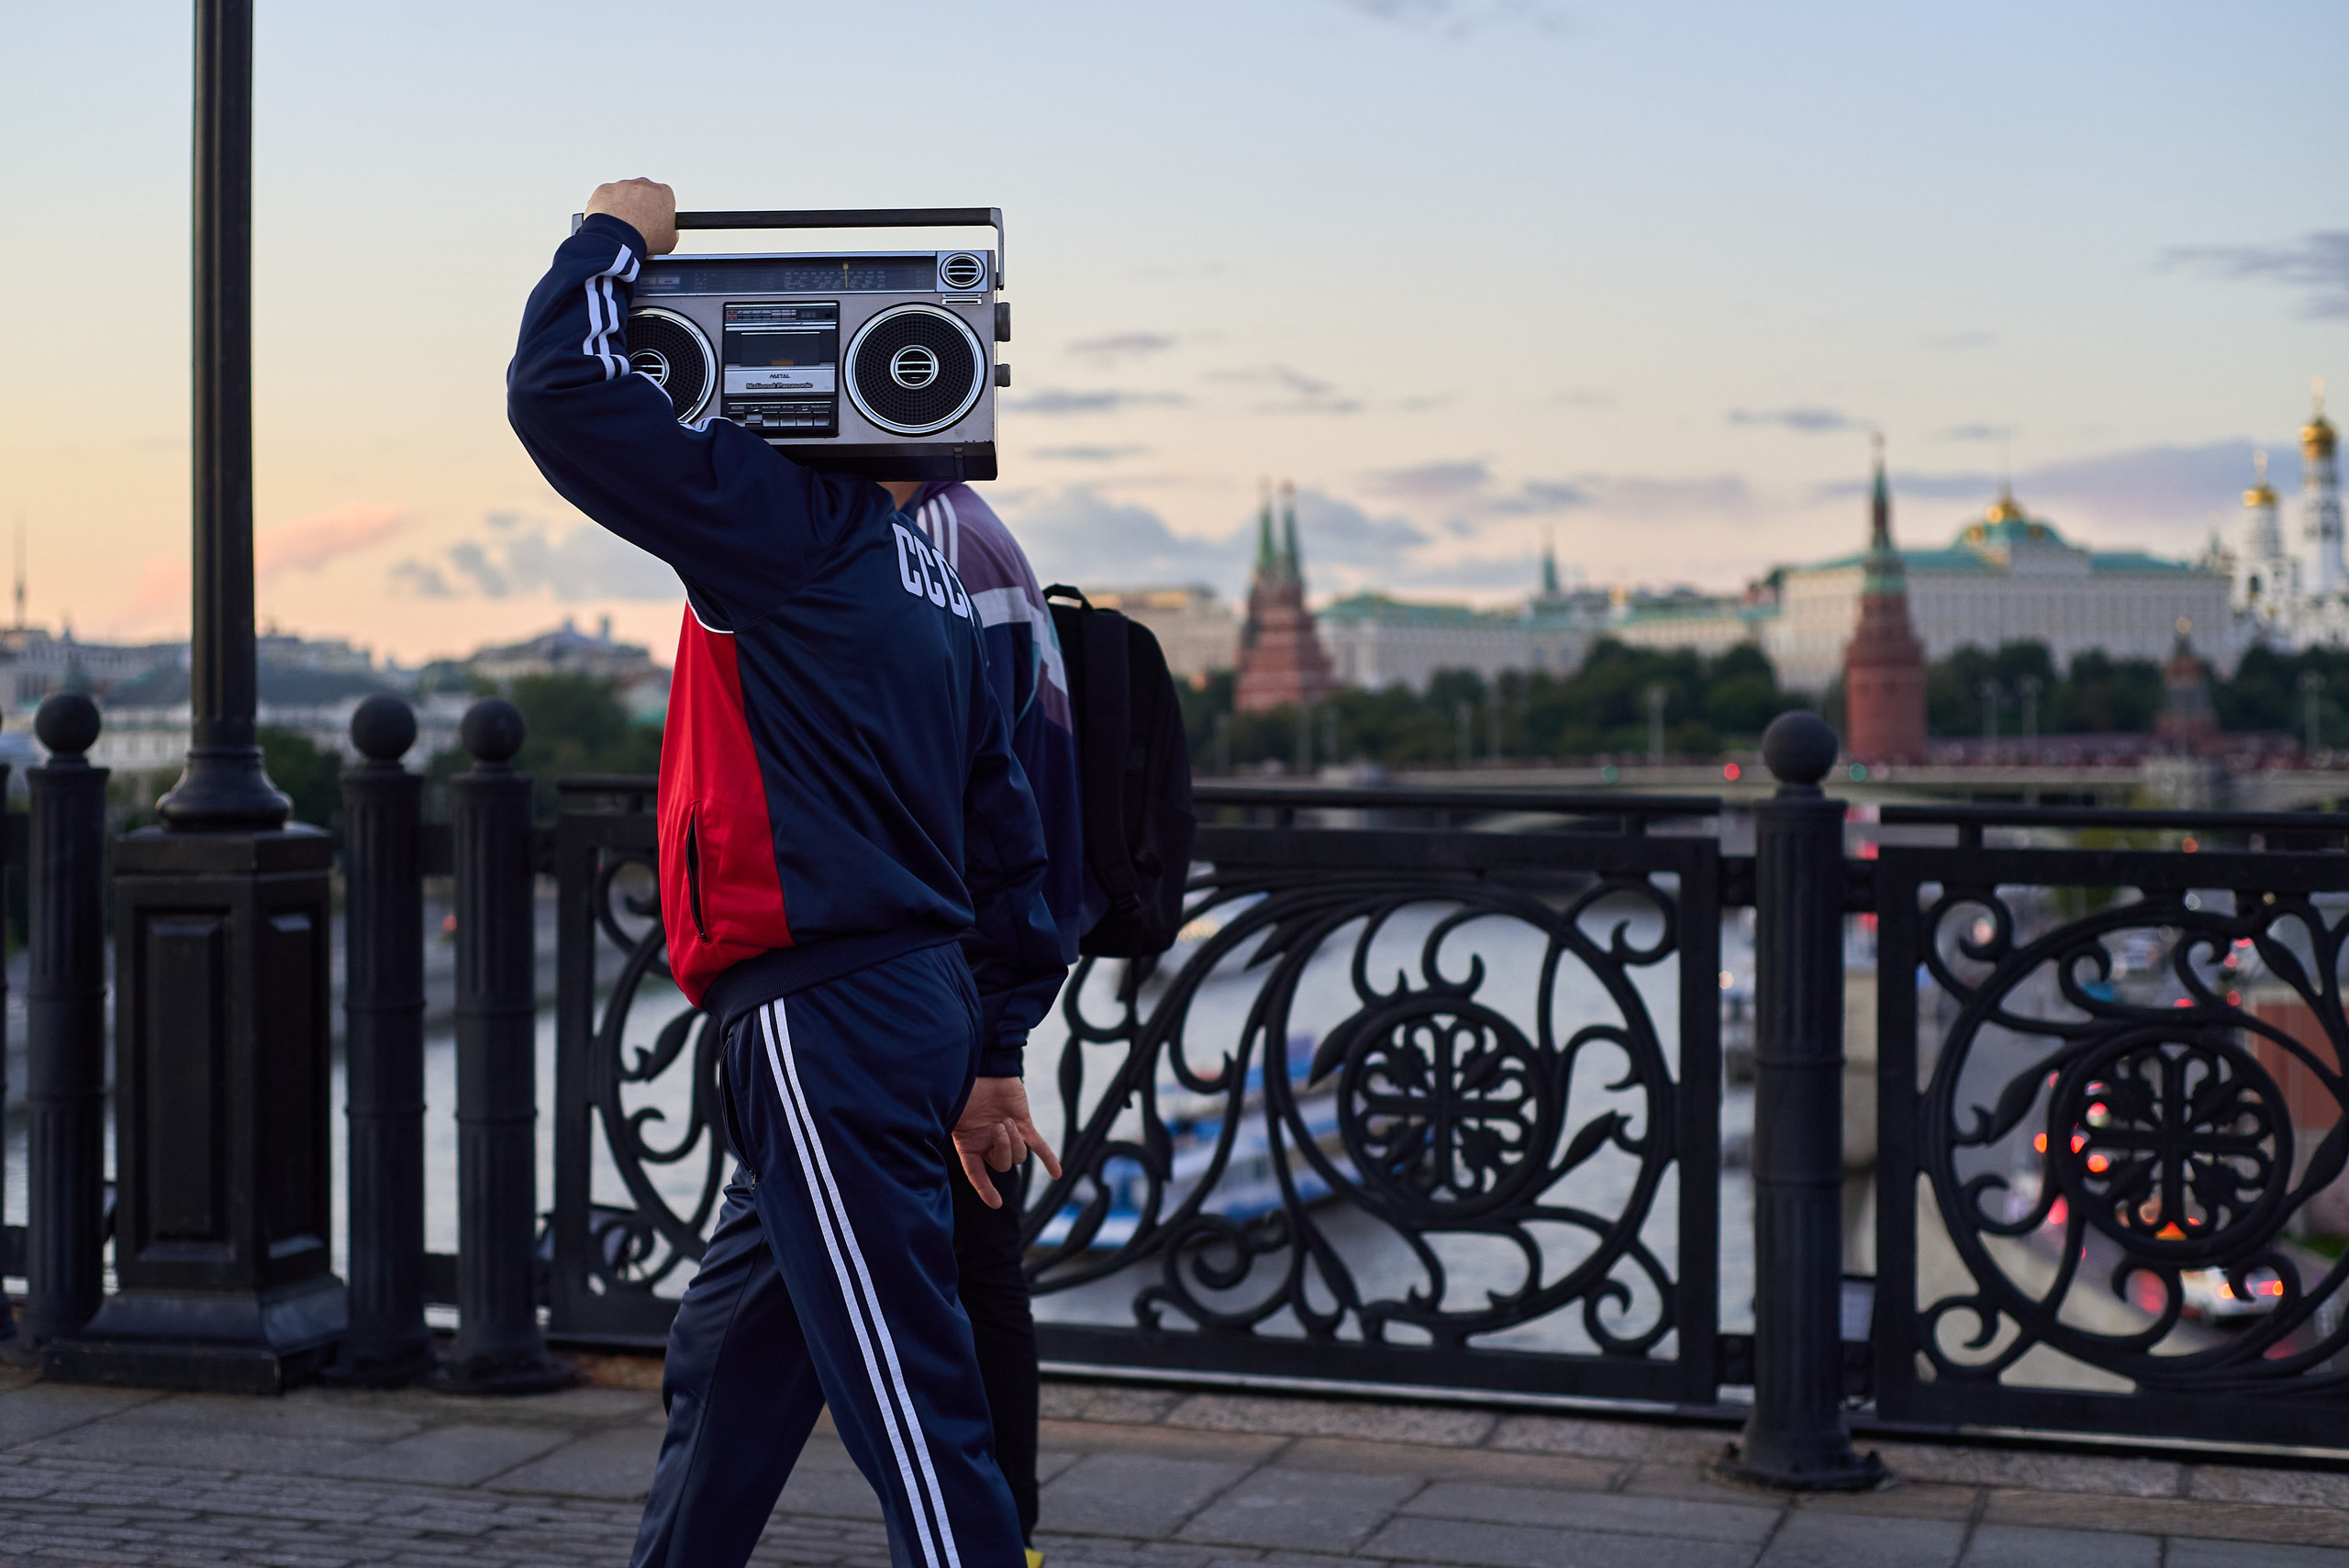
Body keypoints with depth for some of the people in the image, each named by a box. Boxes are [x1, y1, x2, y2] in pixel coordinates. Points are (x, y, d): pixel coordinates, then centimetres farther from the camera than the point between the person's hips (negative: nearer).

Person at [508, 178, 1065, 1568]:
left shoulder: (789, 519, -8)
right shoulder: (924, 576, 19)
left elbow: (561, 393, -12)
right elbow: (1004, 829, 20)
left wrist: (616, 239, 6)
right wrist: (990, 1054, 23)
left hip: (827, 1017, -10)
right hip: (919, 1005, 10)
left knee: (910, 1406, -7)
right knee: (729, 1363, 21)